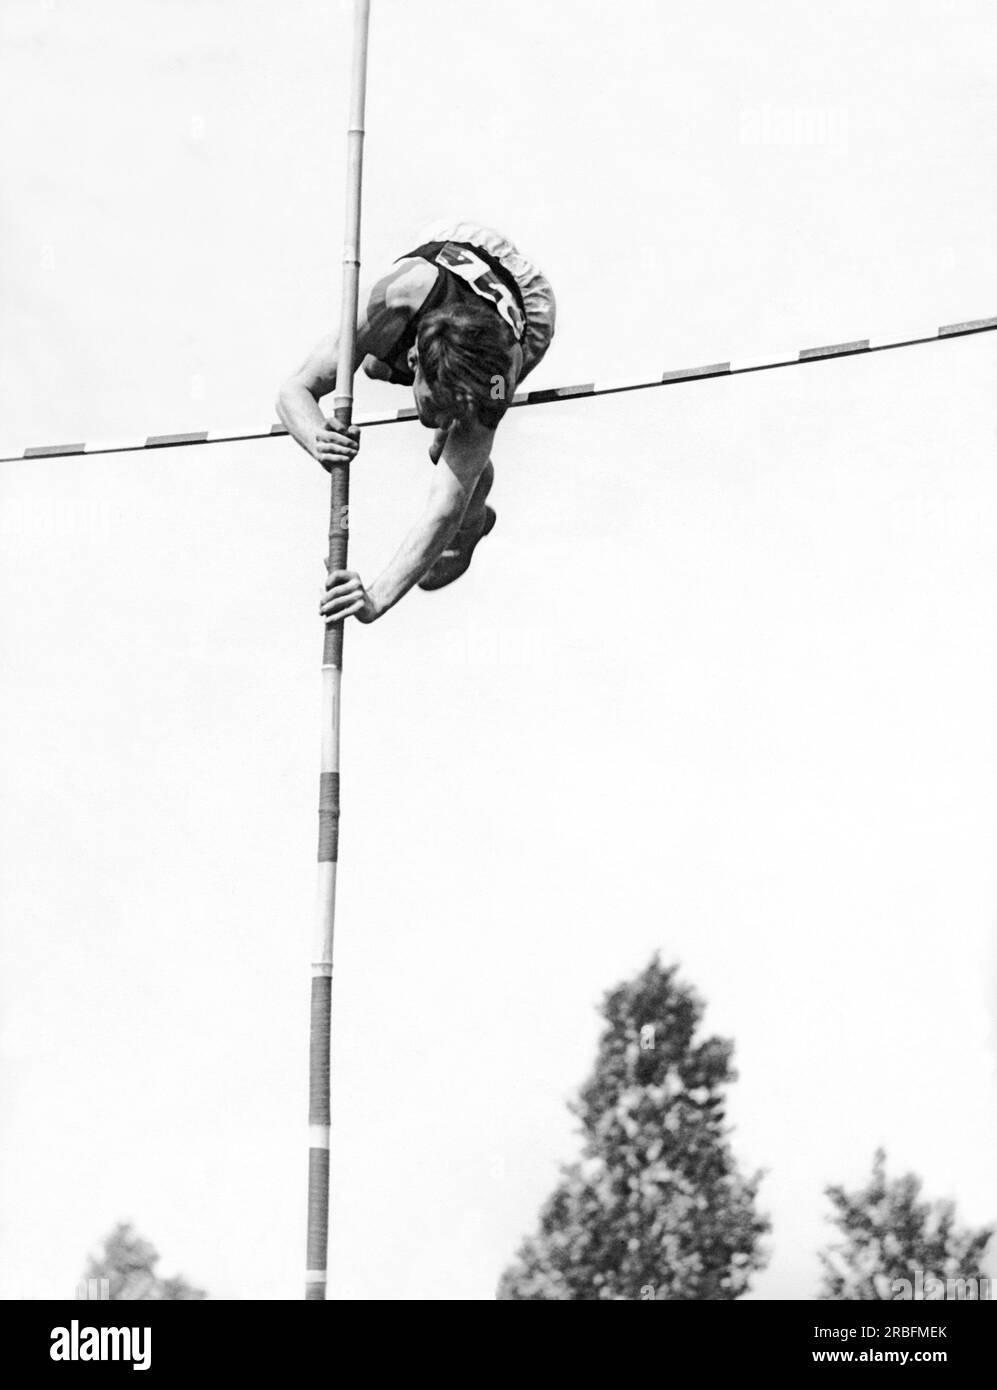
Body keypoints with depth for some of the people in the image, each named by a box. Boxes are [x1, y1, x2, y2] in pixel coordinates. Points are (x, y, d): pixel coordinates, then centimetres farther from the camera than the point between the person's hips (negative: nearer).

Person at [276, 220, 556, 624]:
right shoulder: (395, 301, -45)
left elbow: (442, 512, -47)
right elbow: (295, 390, -35)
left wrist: (378, 598, -60)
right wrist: (317, 439, -59)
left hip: (527, 311, -3)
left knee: (466, 457, -12)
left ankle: (469, 528, 22)